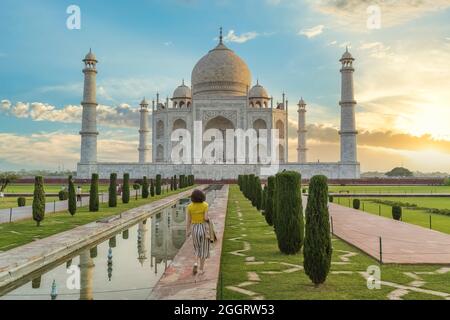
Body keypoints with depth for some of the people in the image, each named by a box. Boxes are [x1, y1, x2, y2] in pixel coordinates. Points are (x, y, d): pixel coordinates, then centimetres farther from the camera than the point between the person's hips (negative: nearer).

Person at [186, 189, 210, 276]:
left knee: (197, 248, 20)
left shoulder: (190, 206, -4)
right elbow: (206, 218, -17)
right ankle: (201, 269, 13)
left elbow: (188, 220, -1)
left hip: (194, 228, 2)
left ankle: (196, 263, -4)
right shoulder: (205, 205, -11)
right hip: (204, 228, -2)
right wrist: (208, 218, 7)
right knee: (203, 249, 12)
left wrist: (187, 231, 9)